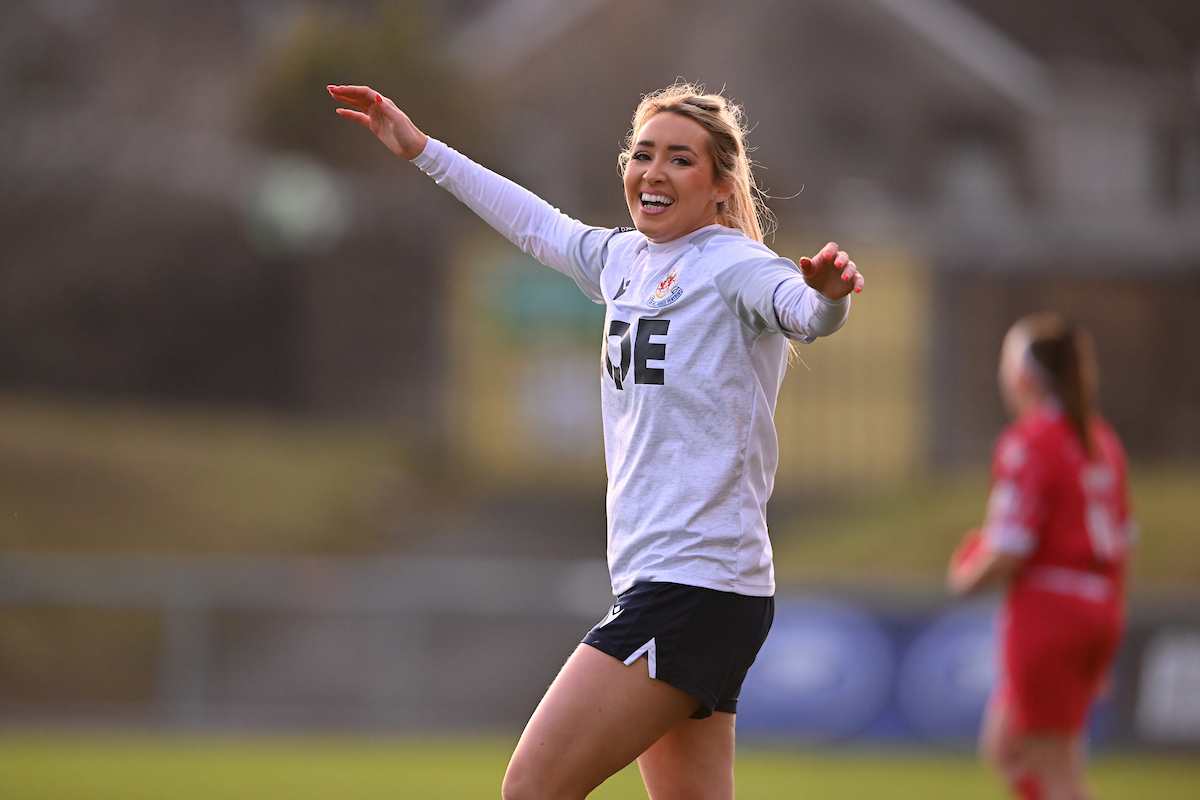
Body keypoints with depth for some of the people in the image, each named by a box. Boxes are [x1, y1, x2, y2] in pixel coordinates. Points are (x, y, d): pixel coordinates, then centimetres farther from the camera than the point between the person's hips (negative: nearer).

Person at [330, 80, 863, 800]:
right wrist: (421, 149, 39)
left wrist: (826, 294, -53)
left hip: (696, 589, -8)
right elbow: (538, 225, 32)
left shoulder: (734, 266, -9)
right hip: (655, 581, 8)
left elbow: (806, 312, -30)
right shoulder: (626, 261, 14)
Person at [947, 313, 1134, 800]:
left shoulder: (1028, 443, -13)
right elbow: (1120, 540, 15)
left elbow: (1008, 553, -18)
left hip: (1047, 611, -8)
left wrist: (966, 577, 2)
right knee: (1002, 746, 19)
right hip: (1101, 611, 8)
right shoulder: (1101, 440, 12)